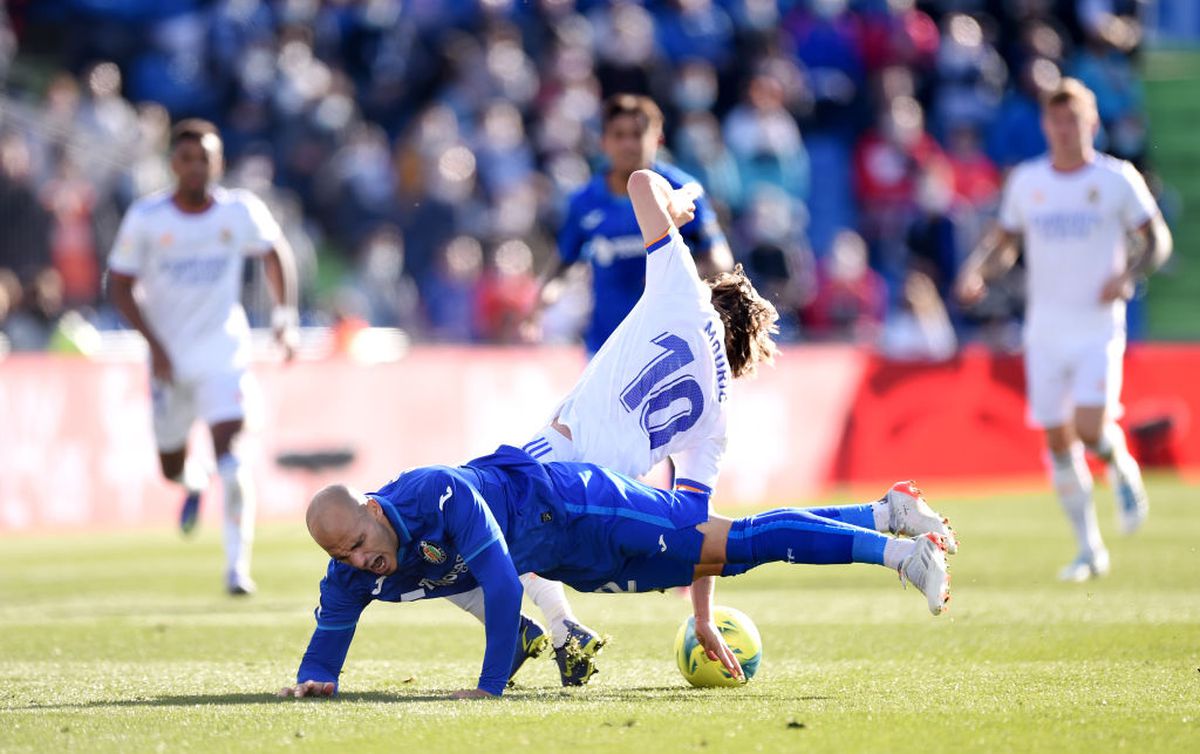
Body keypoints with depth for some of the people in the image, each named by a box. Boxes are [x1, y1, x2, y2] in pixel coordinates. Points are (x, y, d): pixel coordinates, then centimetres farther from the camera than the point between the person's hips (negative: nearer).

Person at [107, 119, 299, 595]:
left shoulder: (241, 212, -6)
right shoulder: (146, 218, -8)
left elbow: (274, 252, 14)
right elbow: (120, 286, -3)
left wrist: (285, 315, 4)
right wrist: (154, 343, -14)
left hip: (223, 354, -1)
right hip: (168, 355, 1)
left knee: (229, 456, -18)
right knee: (170, 467, 14)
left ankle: (237, 566, -13)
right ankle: (193, 485, 52)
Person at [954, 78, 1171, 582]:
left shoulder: (1117, 179, -3)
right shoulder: (1026, 181, 6)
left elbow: (1157, 240, 2)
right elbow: (1004, 243, 15)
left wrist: (1128, 276, -16)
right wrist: (977, 271, -6)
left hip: (1098, 327, -3)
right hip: (1045, 327, 3)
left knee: (1090, 429, -19)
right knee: (1057, 441, 3)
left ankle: (1123, 470, 17)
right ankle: (1089, 549, 16)